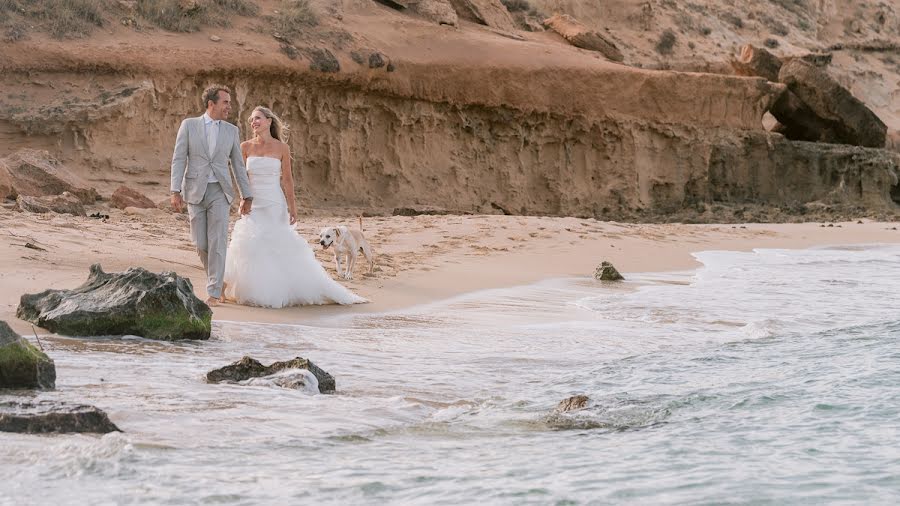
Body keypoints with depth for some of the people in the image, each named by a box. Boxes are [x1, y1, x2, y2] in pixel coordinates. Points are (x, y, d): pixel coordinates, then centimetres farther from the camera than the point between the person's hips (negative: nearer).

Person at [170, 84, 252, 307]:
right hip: (195, 191, 0)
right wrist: (175, 191, -10)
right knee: (201, 244, 3)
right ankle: (216, 278, 27)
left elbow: (238, 165, 11)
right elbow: (179, 160, -2)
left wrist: (246, 196, 9)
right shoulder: (189, 125, 0)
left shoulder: (232, 131, 6)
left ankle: (214, 292, -8)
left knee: (217, 243, -9)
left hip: (220, 192, 0)